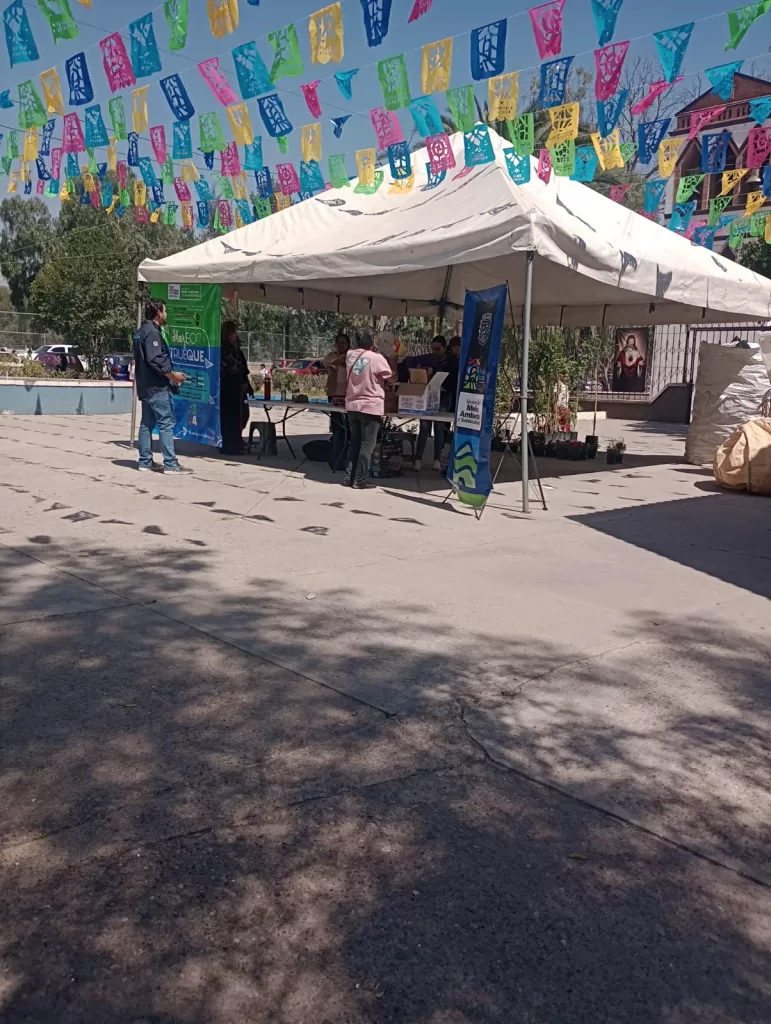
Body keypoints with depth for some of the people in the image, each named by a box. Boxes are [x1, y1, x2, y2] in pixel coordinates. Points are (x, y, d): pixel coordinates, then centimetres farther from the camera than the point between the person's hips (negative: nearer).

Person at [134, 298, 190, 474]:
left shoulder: (141, 332, 17)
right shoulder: (152, 332, -15)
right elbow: (154, 360, -24)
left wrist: (169, 375, 21)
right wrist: (172, 374, -14)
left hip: (146, 386, 10)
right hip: (157, 387, -10)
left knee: (147, 423, 12)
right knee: (166, 423, -9)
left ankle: (145, 461, 15)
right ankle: (170, 464, -10)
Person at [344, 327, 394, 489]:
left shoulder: (350, 355, 2)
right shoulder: (377, 358, -13)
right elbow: (392, 378, 0)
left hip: (352, 405, 6)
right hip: (371, 406, -5)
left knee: (354, 442, 16)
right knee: (367, 445, 1)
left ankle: (349, 476, 14)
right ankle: (360, 480, 1)